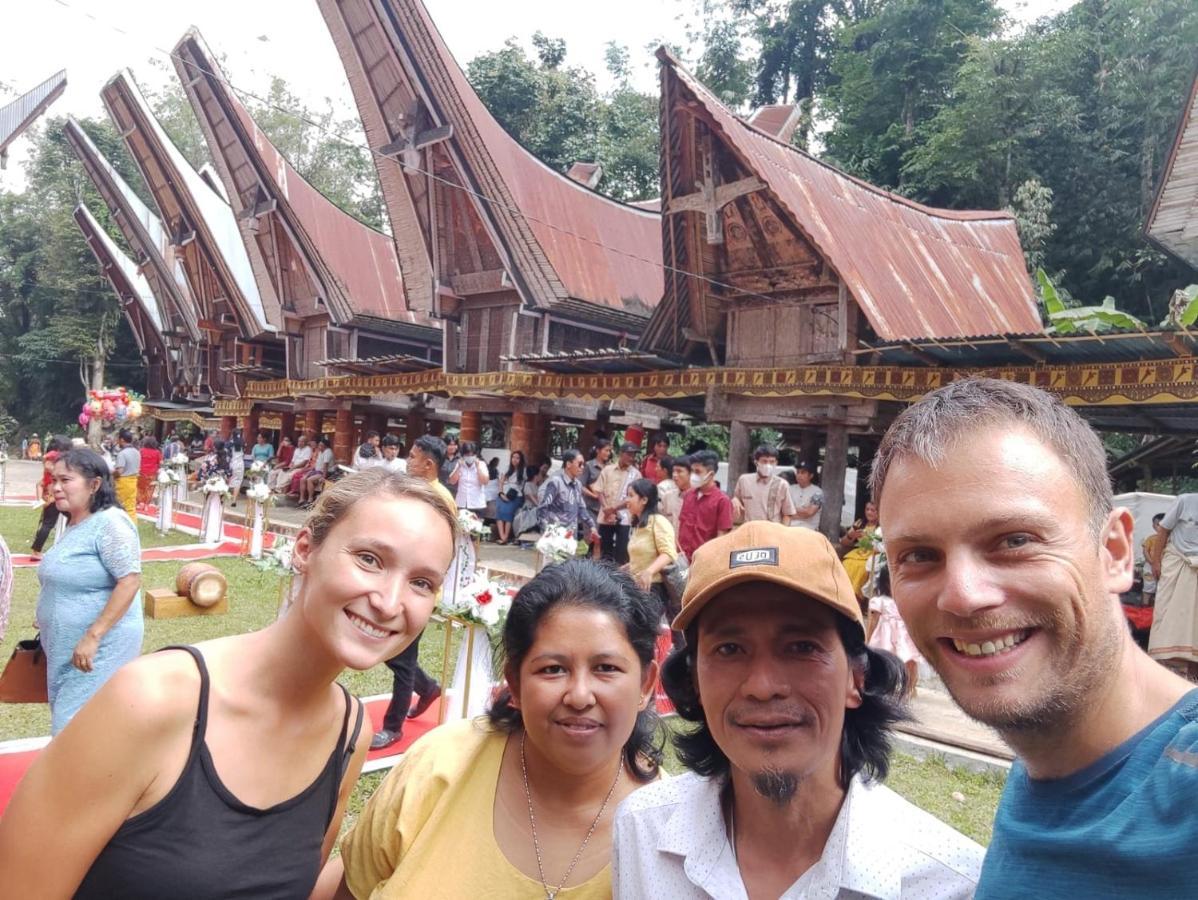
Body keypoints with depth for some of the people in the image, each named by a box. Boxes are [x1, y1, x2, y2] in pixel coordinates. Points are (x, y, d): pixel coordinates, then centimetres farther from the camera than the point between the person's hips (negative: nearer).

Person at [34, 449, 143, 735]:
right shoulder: (73, 524, 10)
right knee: (66, 717, 16)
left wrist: (92, 637, -25)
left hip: (99, 647, -9)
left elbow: (130, 581, -24)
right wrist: (48, 621, 21)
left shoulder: (109, 523, -18)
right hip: (66, 646, 9)